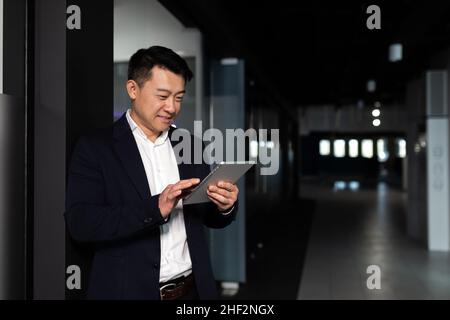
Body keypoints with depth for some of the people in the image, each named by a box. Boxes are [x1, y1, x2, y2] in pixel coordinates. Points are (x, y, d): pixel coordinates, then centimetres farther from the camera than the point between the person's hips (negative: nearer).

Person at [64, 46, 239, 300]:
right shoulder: (95, 147, -7)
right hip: (129, 290, -4)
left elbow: (210, 218, 8)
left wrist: (225, 207, -14)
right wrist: (155, 208, -27)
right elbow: (80, 223, -17)